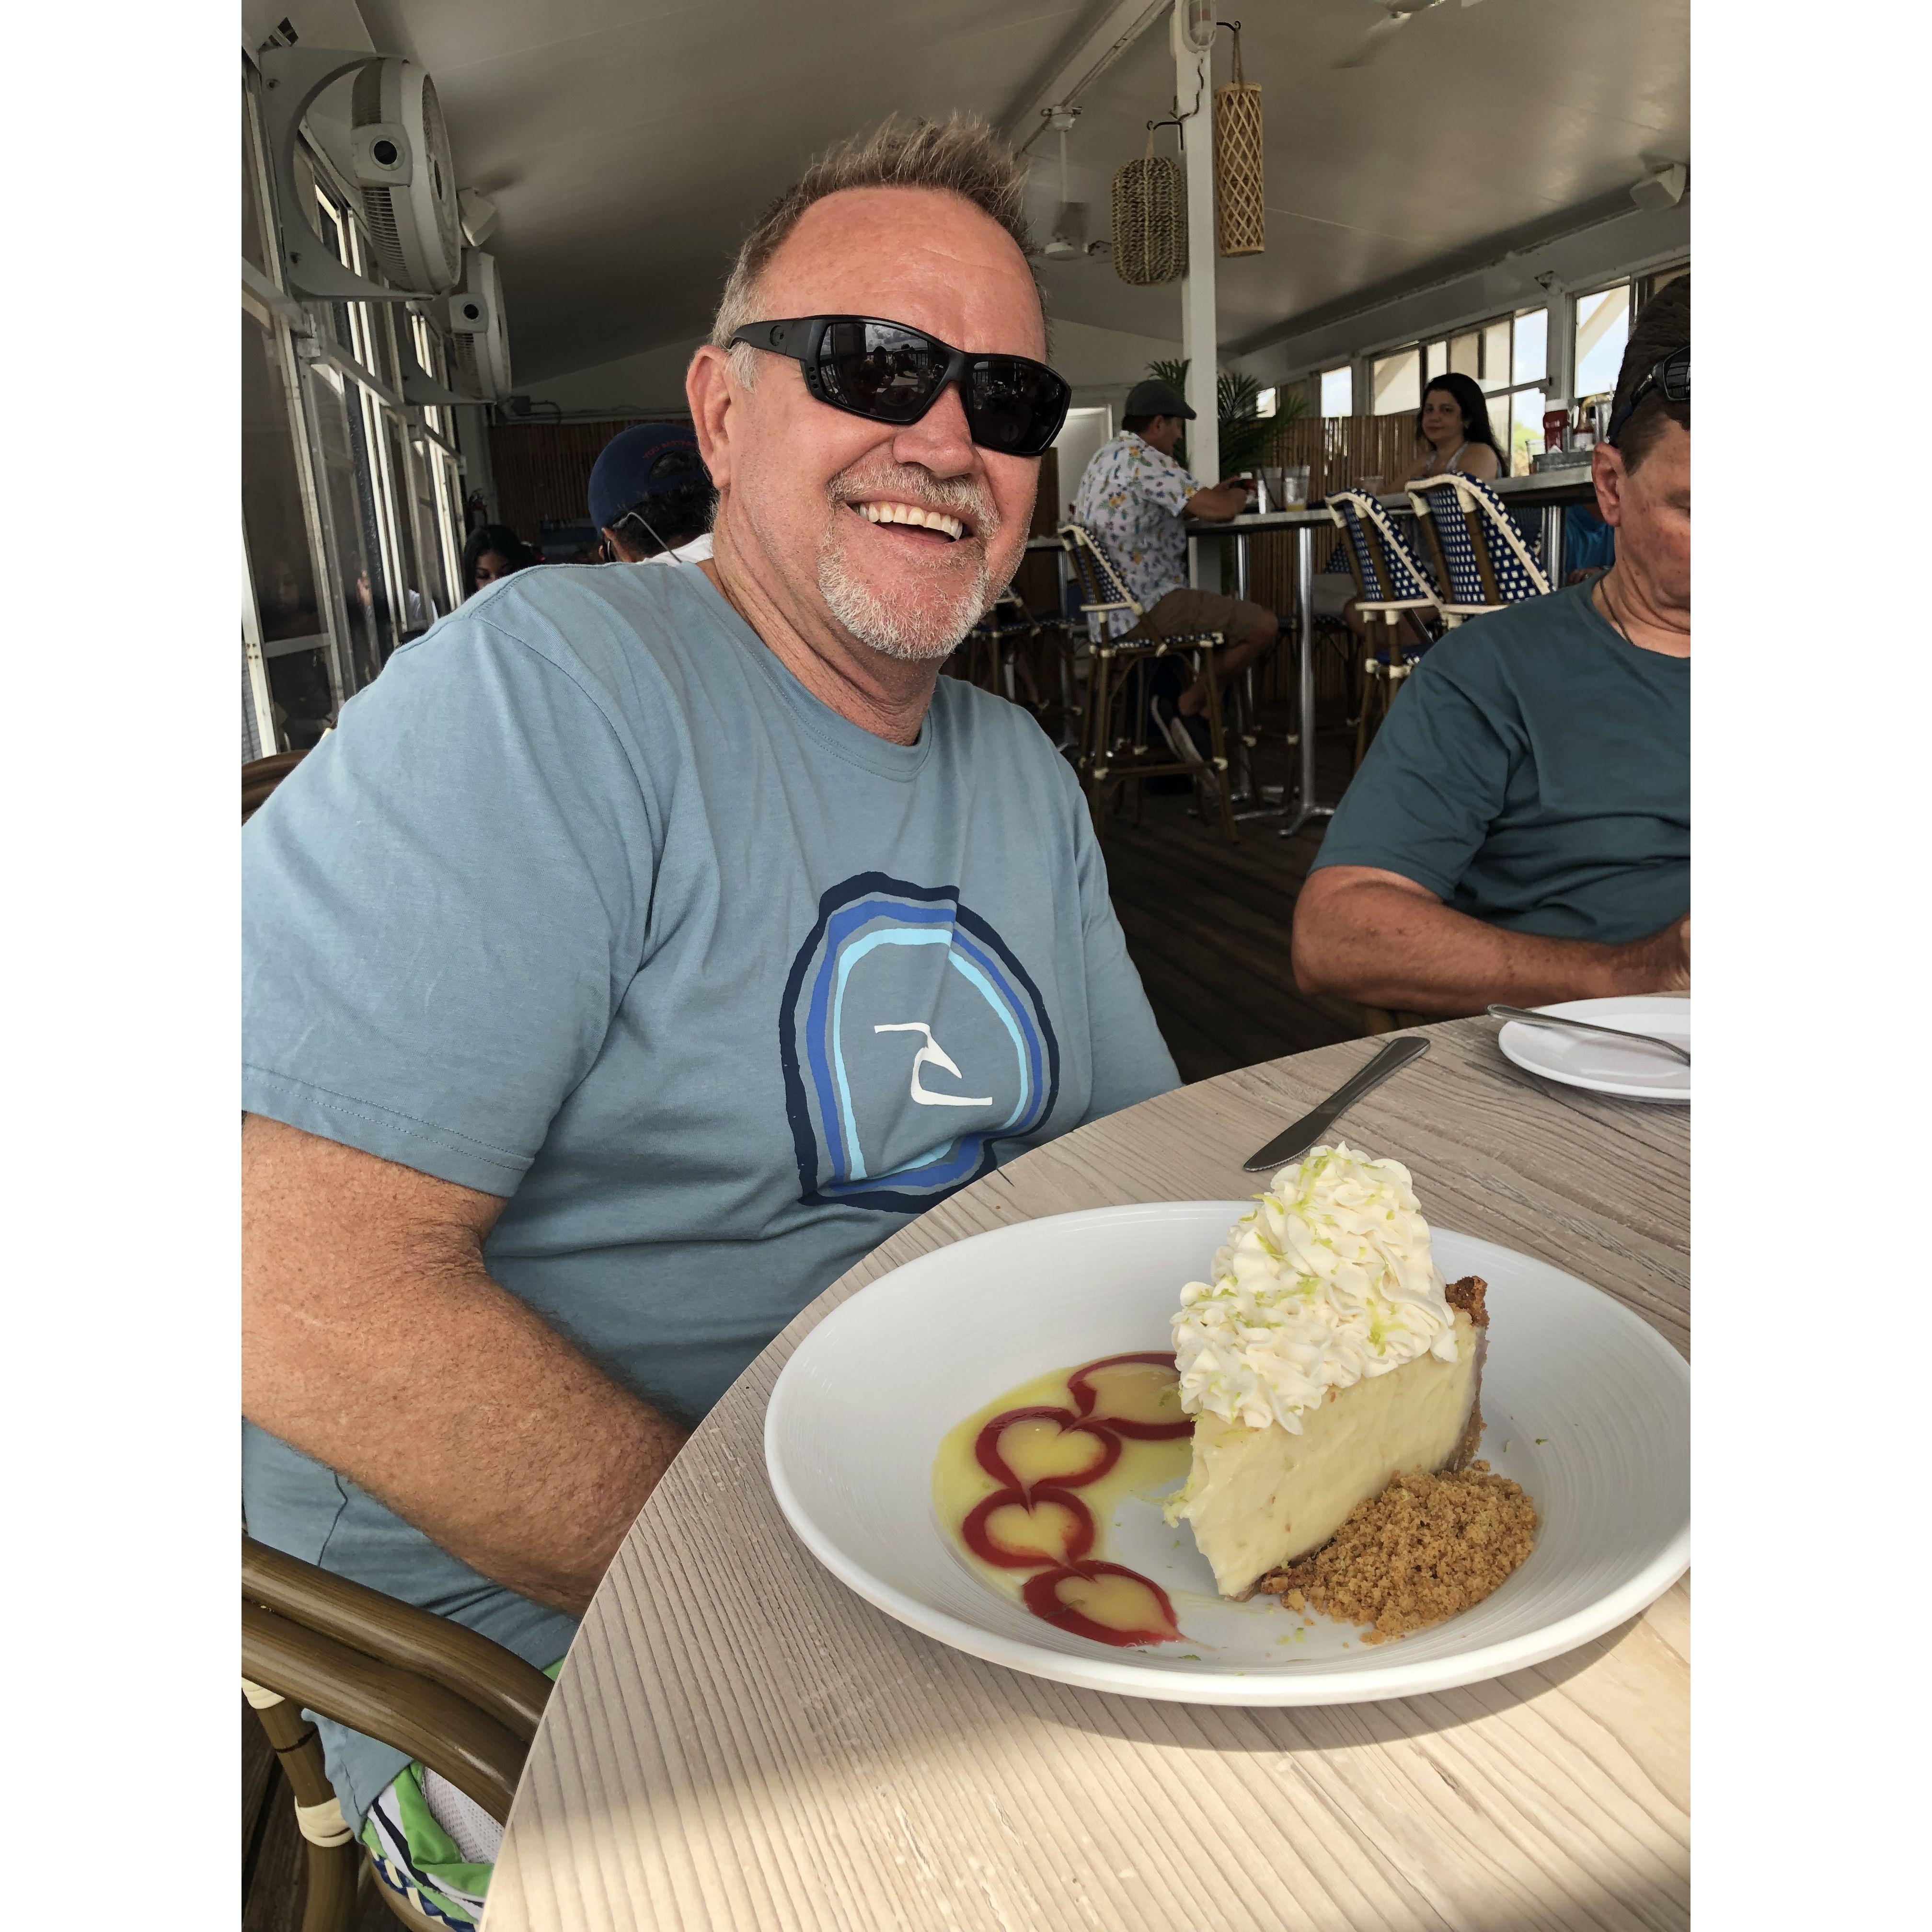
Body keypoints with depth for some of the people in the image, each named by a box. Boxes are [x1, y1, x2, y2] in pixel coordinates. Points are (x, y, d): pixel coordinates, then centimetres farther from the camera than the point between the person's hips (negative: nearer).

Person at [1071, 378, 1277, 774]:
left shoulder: (1104, 456, 19)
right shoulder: (1143, 458, -13)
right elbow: (1216, 511, -20)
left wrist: (1214, 494, 20)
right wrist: (1237, 499, 2)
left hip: (1110, 612, 10)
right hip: (1145, 610, -10)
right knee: (1264, 625, -11)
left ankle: (1169, 698, 20)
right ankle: (1188, 705, 0)